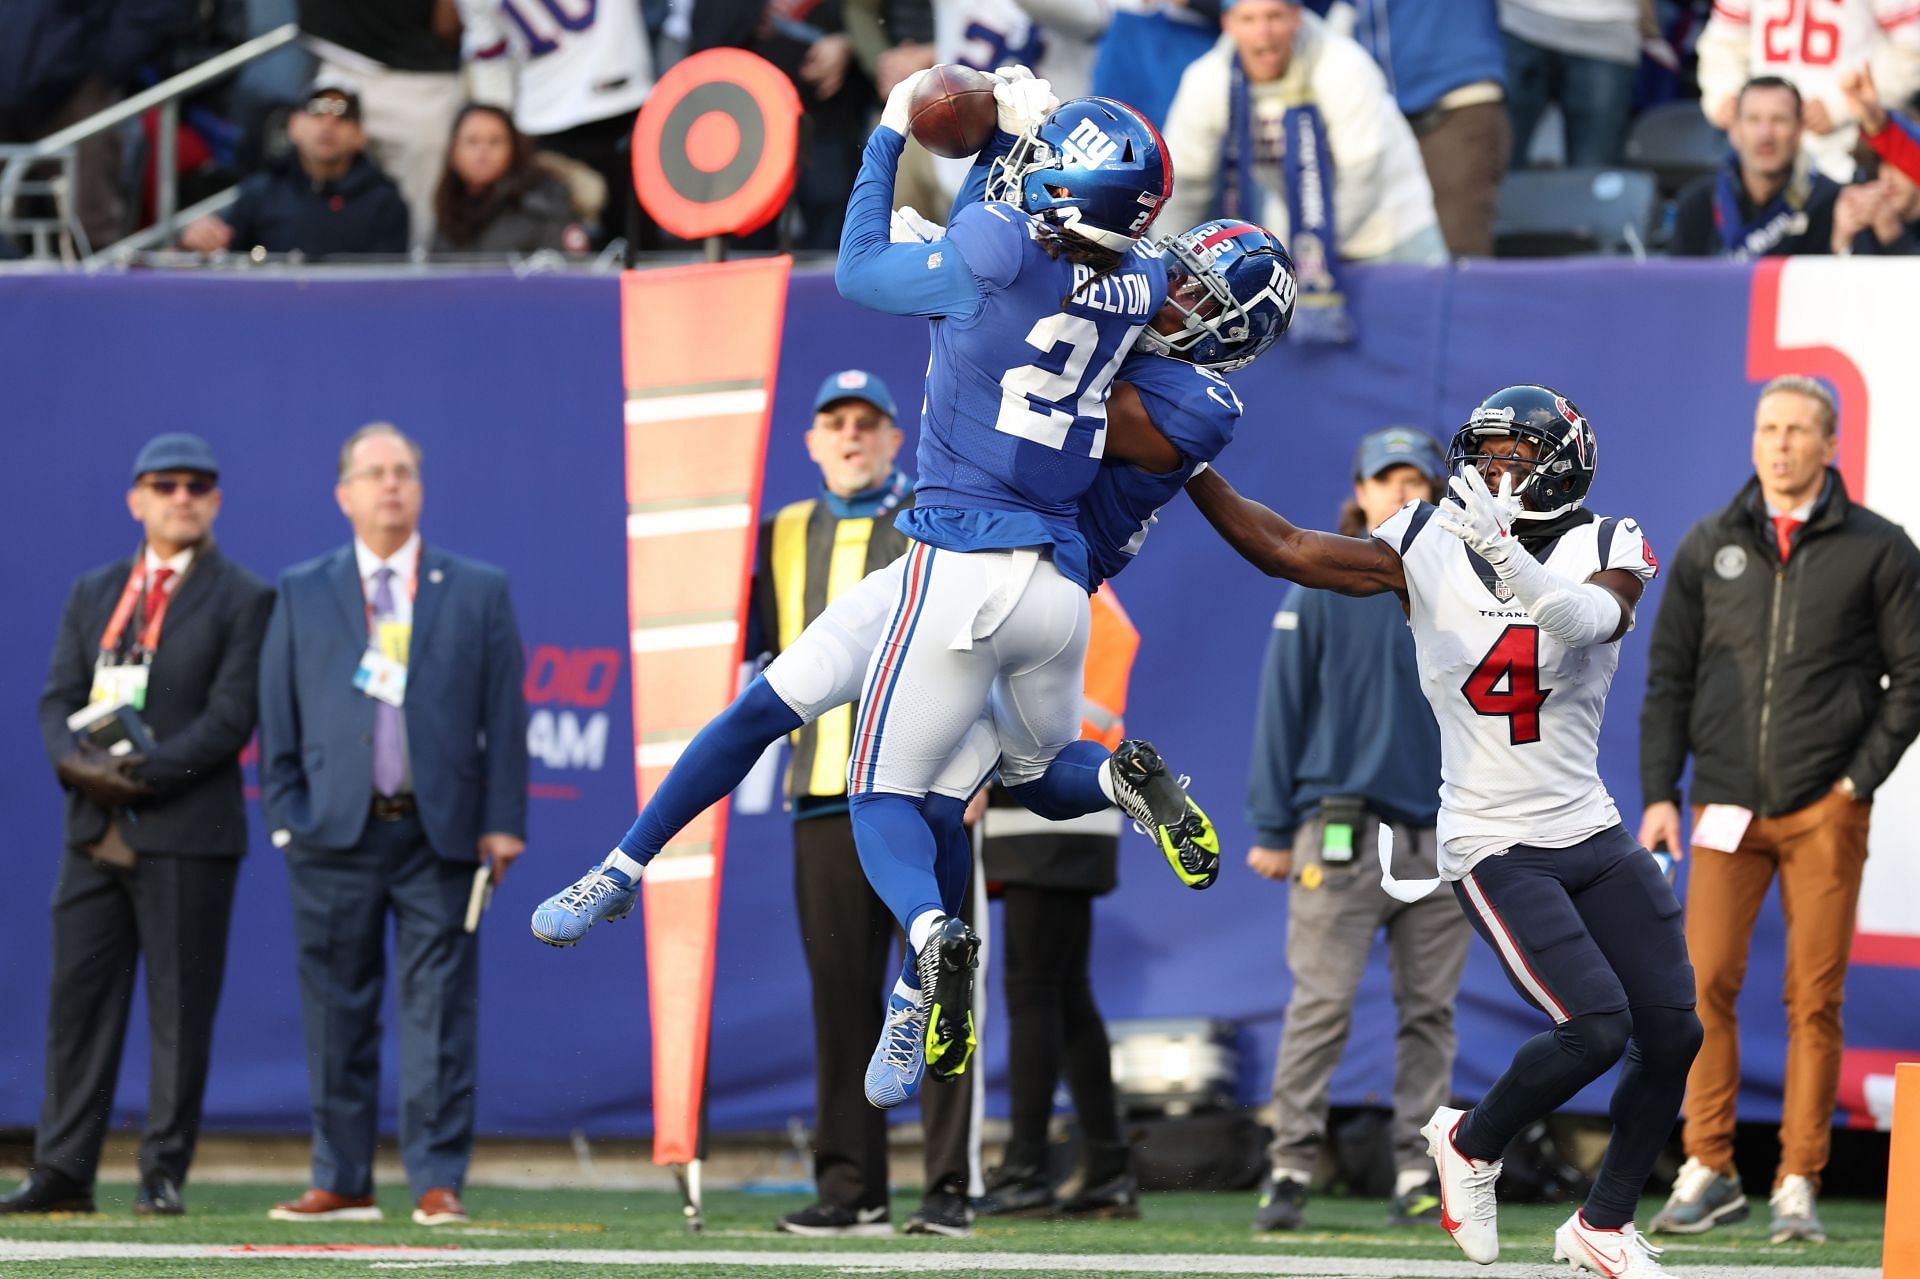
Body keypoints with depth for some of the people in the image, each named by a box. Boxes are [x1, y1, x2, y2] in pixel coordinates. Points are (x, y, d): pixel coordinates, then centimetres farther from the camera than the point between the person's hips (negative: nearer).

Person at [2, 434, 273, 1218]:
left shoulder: (243, 600, 1)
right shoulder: (93, 594, 17)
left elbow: (230, 718, -8)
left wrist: (147, 772, -17)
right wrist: (76, 762, -11)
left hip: (187, 831, -5)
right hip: (96, 827, 5)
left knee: (181, 1007, -3)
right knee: (77, 998, 2)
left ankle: (164, 1173, 1)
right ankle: (63, 1173, 4)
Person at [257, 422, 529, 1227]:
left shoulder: (479, 593, 9)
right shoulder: (301, 595, 11)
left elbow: (504, 714, 6)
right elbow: (277, 717, 10)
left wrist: (501, 822, -1)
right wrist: (286, 815, 0)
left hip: (440, 830, -1)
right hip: (335, 831, 1)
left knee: (439, 1014, -3)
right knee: (337, 1014, 3)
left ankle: (437, 1182, 0)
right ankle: (342, 1182, 10)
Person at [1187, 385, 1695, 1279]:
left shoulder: (1607, 551, -4)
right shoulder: (1429, 548, -4)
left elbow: (1590, 618, -28)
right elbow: (1285, 550, -7)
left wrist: (1504, 551, -44)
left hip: (1592, 835, 3)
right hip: (1494, 847, -3)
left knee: (1672, 1035, 2)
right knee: (1596, 1029, -18)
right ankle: (1471, 1144, 9)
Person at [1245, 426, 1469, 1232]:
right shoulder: (1320, 590, 2)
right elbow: (1281, 710, 2)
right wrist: (1272, 830, -1)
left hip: (1440, 831, 3)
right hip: (1343, 827, -3)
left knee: (1429, 1009, 4)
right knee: (1321, 1005, -8)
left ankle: (1419, 1177, 8)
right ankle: (1290, 1171, -6)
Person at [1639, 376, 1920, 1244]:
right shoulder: (1710, 547, 10)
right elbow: (1668, 676, 12)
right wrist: (1659, 794, 4)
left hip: (1825, 811, -2)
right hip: (1727, 807, 2)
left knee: (1815, 999, -2)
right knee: (1703, 983, -8)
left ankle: (1798, 1185, 3)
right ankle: (1707, 1172, -1)